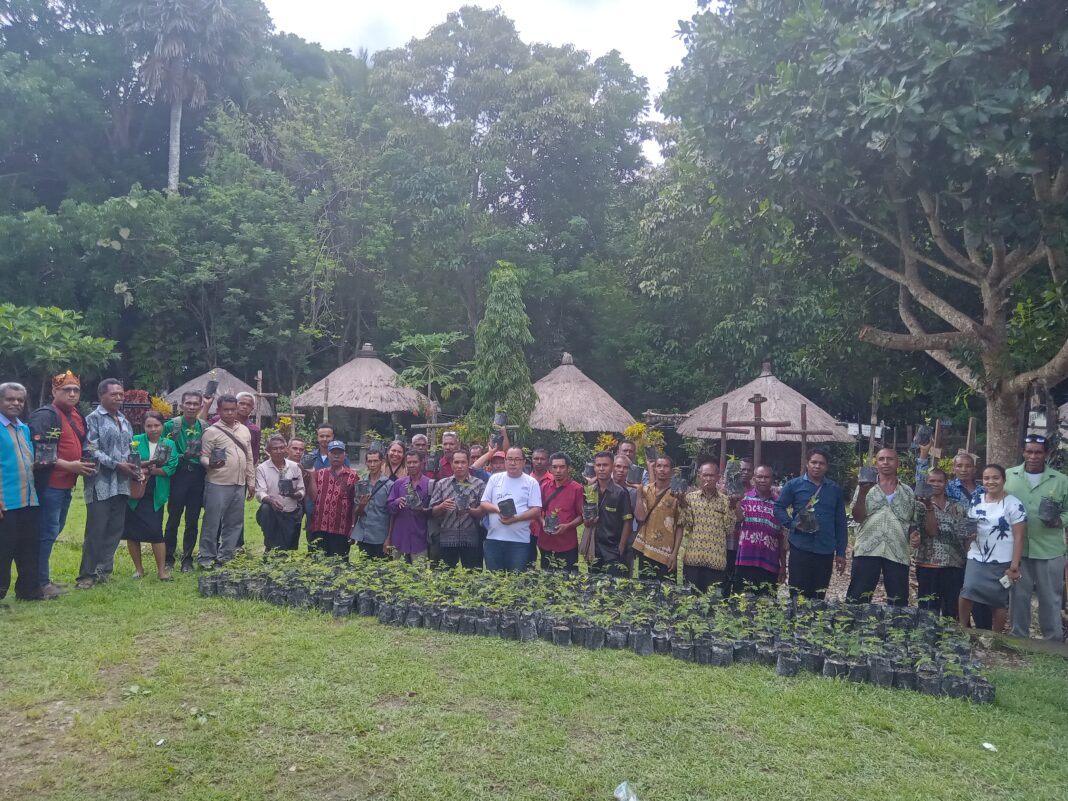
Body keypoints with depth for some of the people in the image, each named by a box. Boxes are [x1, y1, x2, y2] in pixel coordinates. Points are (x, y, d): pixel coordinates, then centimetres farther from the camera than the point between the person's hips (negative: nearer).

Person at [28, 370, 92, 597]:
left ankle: (43, 577, 28)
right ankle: (41, 582, 4)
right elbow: (38, 451, -22)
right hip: (49, 485, -9)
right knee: (47, 532, -5)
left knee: (54, 530, 17)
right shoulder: (44, 415, -12)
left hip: (66, 485, 10)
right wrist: (68, 466, -22)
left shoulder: (77, 417, 16)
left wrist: (84, 463, 11)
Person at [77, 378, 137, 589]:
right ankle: (87, 575, 5)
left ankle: (103, 571, 18)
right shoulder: (93, 419, -4)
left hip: (121, 484, 7)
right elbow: (92, 451, -13)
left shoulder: (124, 421, 17)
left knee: (115, 530, 8)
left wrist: (134, 467, 5)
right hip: (101, 484, -7)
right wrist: (117, 465, -17)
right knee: (96, 531, -4)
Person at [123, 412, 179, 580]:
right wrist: (146, 463, -22)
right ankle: (138, 568, 20)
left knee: (155, 530, -5)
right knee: (132, 531, 5)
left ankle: (162, 569, 5)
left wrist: (148, 470, -17)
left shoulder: (169, 445, 3)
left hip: (155, 495, -1)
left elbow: (170, 468, -8)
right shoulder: (135, 441, 3)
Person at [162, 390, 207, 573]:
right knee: (173, 518, 3)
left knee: (193, 520, 8)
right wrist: (181, 457, -17)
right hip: (178, 475, -3)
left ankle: (187, 558, 18)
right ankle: (168, 557, 16)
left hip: (197, 476, 3)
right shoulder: (171, 425, -3)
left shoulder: (204, 427, 6)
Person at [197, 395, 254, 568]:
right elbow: (203, 457, -7)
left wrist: (251, 482, 14)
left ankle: (225, 556, 21)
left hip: (239, 485, 6)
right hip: (218, 484, -5)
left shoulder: (244, 430, 13)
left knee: (235, 522, 10)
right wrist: (210, 464, -29)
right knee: (212, 522, 0)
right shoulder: (211, 431, -4)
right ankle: (206, 556, 12)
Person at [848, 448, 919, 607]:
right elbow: (858, 517, -3)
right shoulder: (865, 487, 7)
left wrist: (914, 534, 0)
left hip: (898, 553, 2)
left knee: (899, 603, 7)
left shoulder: (908, 492, 14)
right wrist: (862, 493, -15)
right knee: (857, 599, -2)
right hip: (867, 551, -2)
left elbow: (913, 523, 19)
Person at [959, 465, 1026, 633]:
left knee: (999, 601, 6)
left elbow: (1019, 537, -9)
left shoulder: (1014, 504, -8)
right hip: (976, 559, 3)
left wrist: (1014, 565, -13)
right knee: (967, 592, -11)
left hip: (1002, 562, -3)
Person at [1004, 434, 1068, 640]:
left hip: (1049, 550, -1)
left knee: (1051, 597, 11)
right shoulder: (1009, 476, 1)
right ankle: (1019, 637, 27)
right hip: (1016, 548, 1)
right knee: (1019, 595, 13)